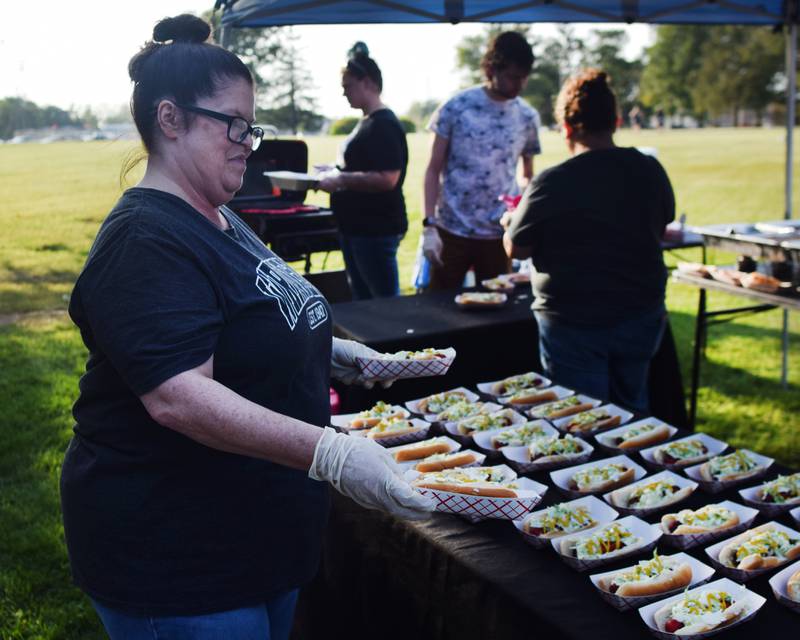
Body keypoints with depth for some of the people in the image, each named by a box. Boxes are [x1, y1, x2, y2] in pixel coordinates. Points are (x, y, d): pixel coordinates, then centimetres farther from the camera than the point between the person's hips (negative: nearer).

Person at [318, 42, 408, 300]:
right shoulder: (366, 123, 14)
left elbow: (387, 178, -26)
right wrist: (335, 175, 9)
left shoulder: (384, 125, -16)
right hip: (356, 227, 10)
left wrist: (341, 179, -21)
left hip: (376, 230, -10)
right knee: (362, 300, 17)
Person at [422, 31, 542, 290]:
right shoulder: (456, 108, -5)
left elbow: (528, 177, 12)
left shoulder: (528, 117, 3)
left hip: (500, 234, 2)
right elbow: (434, 169, -2)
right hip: (451, 230, -2)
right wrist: (429, 225, -10)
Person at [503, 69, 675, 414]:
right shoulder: (651, 171, -4)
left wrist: (514, 216, 13)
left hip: (574, 324, -5)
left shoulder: (551, 183, -18)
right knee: (633, 412, 22)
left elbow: (516, 248, -7)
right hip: (641, 317, 5)